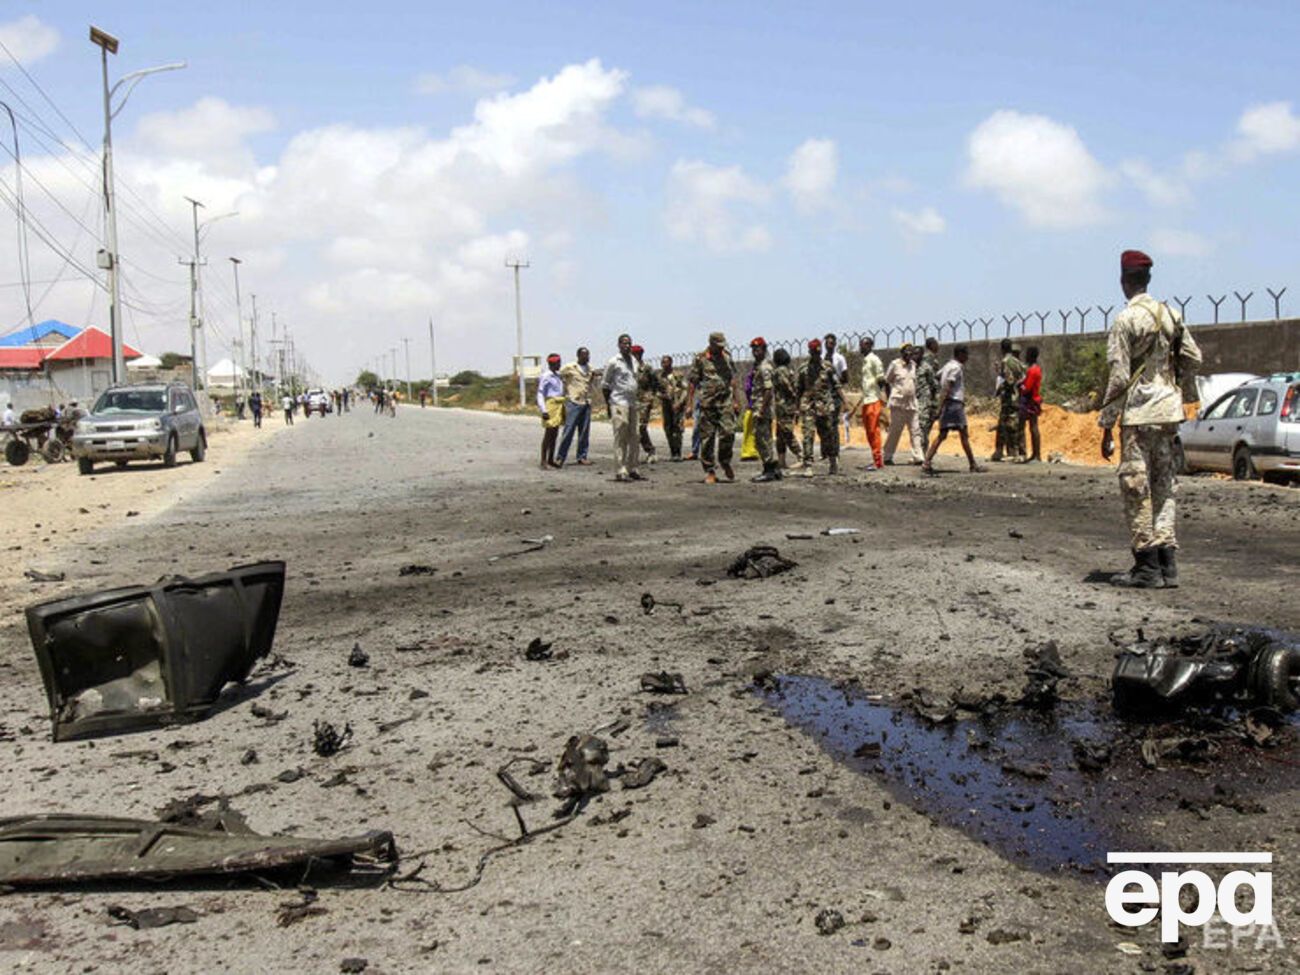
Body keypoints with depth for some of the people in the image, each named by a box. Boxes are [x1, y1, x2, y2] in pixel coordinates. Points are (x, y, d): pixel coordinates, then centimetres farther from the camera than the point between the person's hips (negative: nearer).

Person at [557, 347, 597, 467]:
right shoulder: (569, 367, -4)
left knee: (584, 432, 6)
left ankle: (582, 456, 14)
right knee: (569, 430, -7)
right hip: (573, 402, -6)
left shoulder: (589, 368, 14)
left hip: (586, 403, 6)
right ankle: (560, 457, -1)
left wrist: (593, 377, 7)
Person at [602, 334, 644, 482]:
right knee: (620, 438, -8)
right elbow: (604, 384, -2)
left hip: (632, 403, 7)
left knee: (632, 437, 8)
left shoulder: (633, 361, 15)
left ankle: (632, 469, 14)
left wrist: (634, 400, 17)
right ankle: (622, 471, -9)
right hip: (619, 403, -7)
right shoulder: (613, 362, -5)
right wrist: (608, 405, -5)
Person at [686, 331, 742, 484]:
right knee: (707, 437, 0)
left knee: (728, 432, -12)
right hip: (707, 403, -2)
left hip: (726, 402, 2)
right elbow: (692, 383, 1)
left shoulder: (727, 357, 11)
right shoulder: (700, 359, 0)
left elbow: (734, 381, 15)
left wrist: (736, 401, 9)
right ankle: (709, 471, 9)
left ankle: (725, 462, 13)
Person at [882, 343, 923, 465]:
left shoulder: (913, 364, 11)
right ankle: (888, 457, 9)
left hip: (912, 403, 5)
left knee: (915, 431, 1)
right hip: (898, 403, -5)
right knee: (895, 431, -1)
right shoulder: (895, 364, -4)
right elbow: (886, 381, 2)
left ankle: (917, 457, 2)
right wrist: (890, 398, -1)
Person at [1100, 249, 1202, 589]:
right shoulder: (1171, 315, 9)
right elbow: (1193, 358, 11)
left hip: (1138, 414, -7)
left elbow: (1118, 377, -14)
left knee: (1136, 487, -1)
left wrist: (1106, 427, -10)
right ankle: (1167, 564, 13)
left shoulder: (1126, 320, -11)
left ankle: (1147, 566, 0)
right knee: (1163, 486, 12)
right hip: (1169, 412, 7)